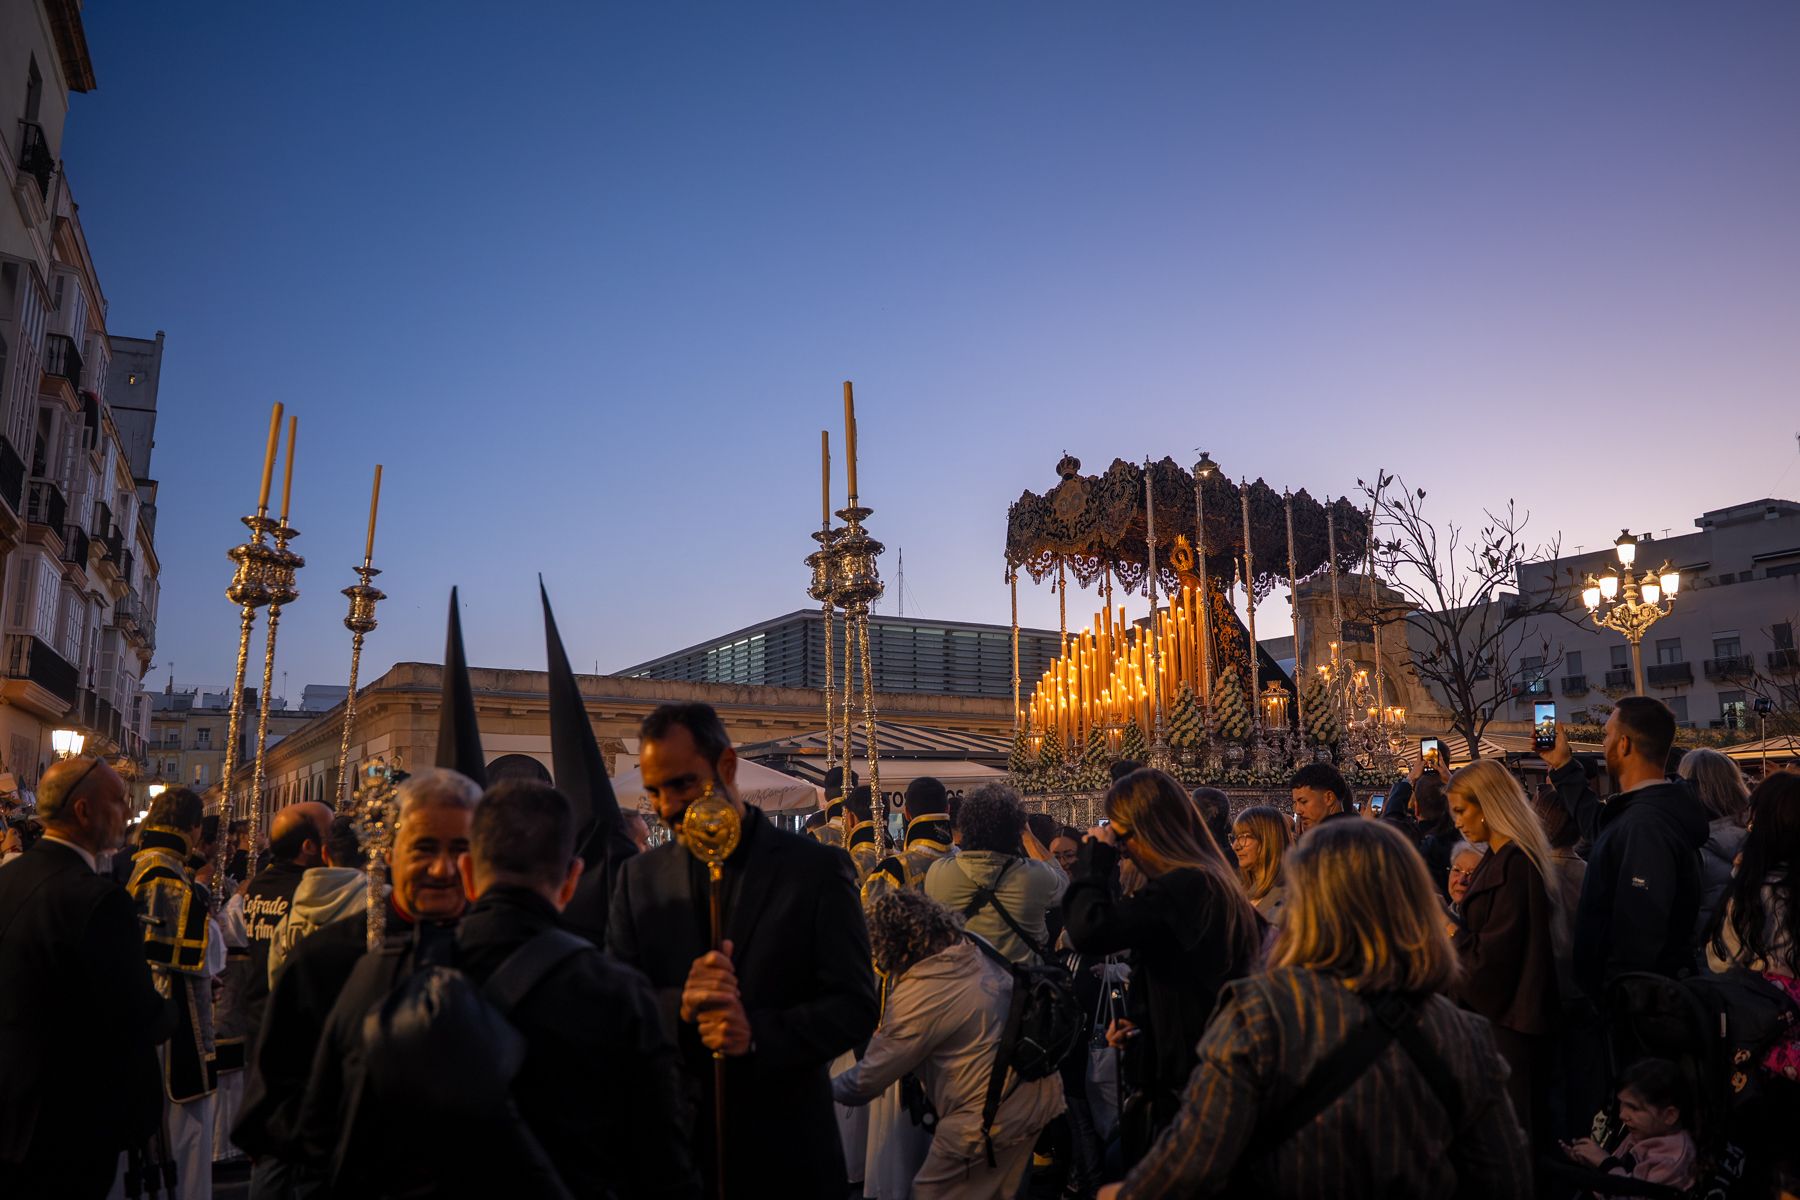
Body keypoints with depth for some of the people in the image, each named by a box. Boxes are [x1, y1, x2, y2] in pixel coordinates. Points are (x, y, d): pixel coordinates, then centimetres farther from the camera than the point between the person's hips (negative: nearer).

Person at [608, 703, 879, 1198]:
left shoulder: (817, 869, -8)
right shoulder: (641, 876, 2)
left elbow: (856, 1006, -10)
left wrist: (759, 1035, -24)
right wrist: (677, 1004, -21)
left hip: (786, 1144, -2)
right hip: (673, 1138, 2)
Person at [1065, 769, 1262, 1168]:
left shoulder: (1181, 886, -24)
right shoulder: (1215, 884, 10)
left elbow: (1089, 930, -34)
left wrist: (1096, 857, -21)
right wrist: (1141, 1023, 11)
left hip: (1180, 1081, -10)